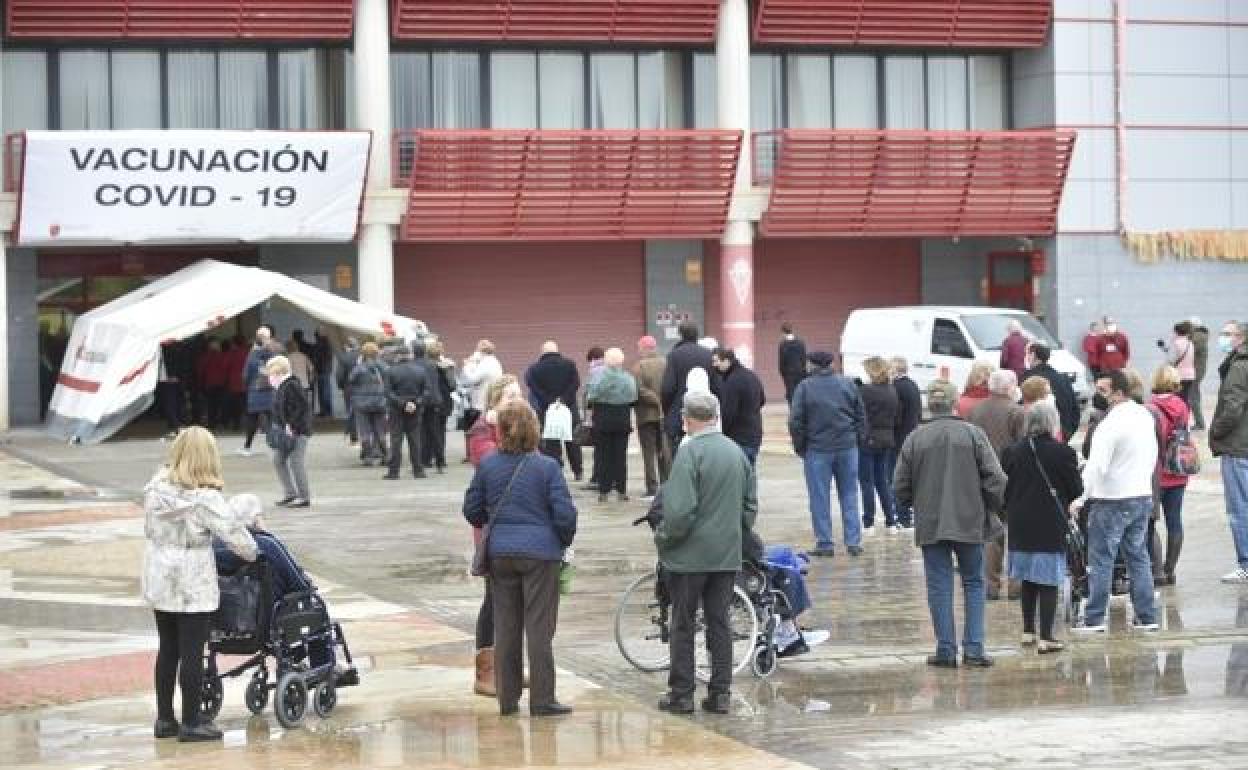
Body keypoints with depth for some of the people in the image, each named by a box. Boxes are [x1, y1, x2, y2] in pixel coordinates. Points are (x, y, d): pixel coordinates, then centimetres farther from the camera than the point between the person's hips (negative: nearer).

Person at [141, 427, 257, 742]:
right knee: (192, 652, 2)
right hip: (193, 587, -6)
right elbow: (234, 533, -13)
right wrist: (252, 553, 4)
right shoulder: (205, 498, -17)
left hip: (159, 582, 6)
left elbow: (150, 529, 6)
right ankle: (191, 723, 7)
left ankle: (164, 719, 22)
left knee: (168, 649, 15)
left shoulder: (156, 487, 0)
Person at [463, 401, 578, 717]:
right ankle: (542, 700, 4)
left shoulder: (487, 465, -1)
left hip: (499, 552, 3)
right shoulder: (547, 467, -10)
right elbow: (564, 513, -11)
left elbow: (472, 509, 6)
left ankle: (507, 699, 15)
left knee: (505, 626, 11)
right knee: (539, 628, 2)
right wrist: (564, 541, 9)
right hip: (540, 551, -3)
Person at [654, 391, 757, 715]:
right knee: (720, 622, 11)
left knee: (683, 624, 5)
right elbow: (751, 504, 12)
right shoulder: (737, 451, 5)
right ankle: (721, 693, 12)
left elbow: (680, 510, -21)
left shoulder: (689, 452, -16)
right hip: (728, 554, 6)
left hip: (691, 554, -6)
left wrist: (663, 538, -5)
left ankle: (681, 693, 9)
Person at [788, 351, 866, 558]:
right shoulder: (848, 384, 4)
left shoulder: (805, 387, -7)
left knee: (820, 498, 4)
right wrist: (858, 439, 15)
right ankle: (853, 542, 8)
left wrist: (800, 447, 3)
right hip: (847, 448, 3)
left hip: (817, 449, -3)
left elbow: (795, 421, -7)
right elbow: (861, 416, 7)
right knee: (849, 495, 10)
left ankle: (825, 544, 4)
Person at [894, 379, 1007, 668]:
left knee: (939, 586, 7)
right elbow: (995, 479, -7)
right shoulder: (973, 434, -6)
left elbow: (901, 487, -1)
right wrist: (991, 509, 10)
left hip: (930, 524, 0)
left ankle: (946, 650, 6)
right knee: (973, 583, 11)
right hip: (970, 522, 0)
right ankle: (974, 648, 5)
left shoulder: (916, 438, -4)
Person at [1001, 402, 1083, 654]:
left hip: (1020, 523, 4)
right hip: (1050, 525, -4)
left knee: (1028, 579, 18)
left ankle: (1028, 631, 24)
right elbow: (1076, 489, -5)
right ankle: (1045, 637, -3)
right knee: (1048, 581, 0)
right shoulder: (1063, 453, -13)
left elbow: (1004, 488, 4)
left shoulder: (1012, 451, -1)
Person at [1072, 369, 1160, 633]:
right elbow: (1153, 456, 15)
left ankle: (1094, 619, 4)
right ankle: (1147, 617, 15)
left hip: (1112, 500, -7)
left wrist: (1081, 497, -18)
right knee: (1139, 557, 13)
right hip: (1143, 497, 7)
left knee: (1101, 560, 1)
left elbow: (1096, 466, -23)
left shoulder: (1110, 424, -20)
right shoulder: (1145, 416, 5)